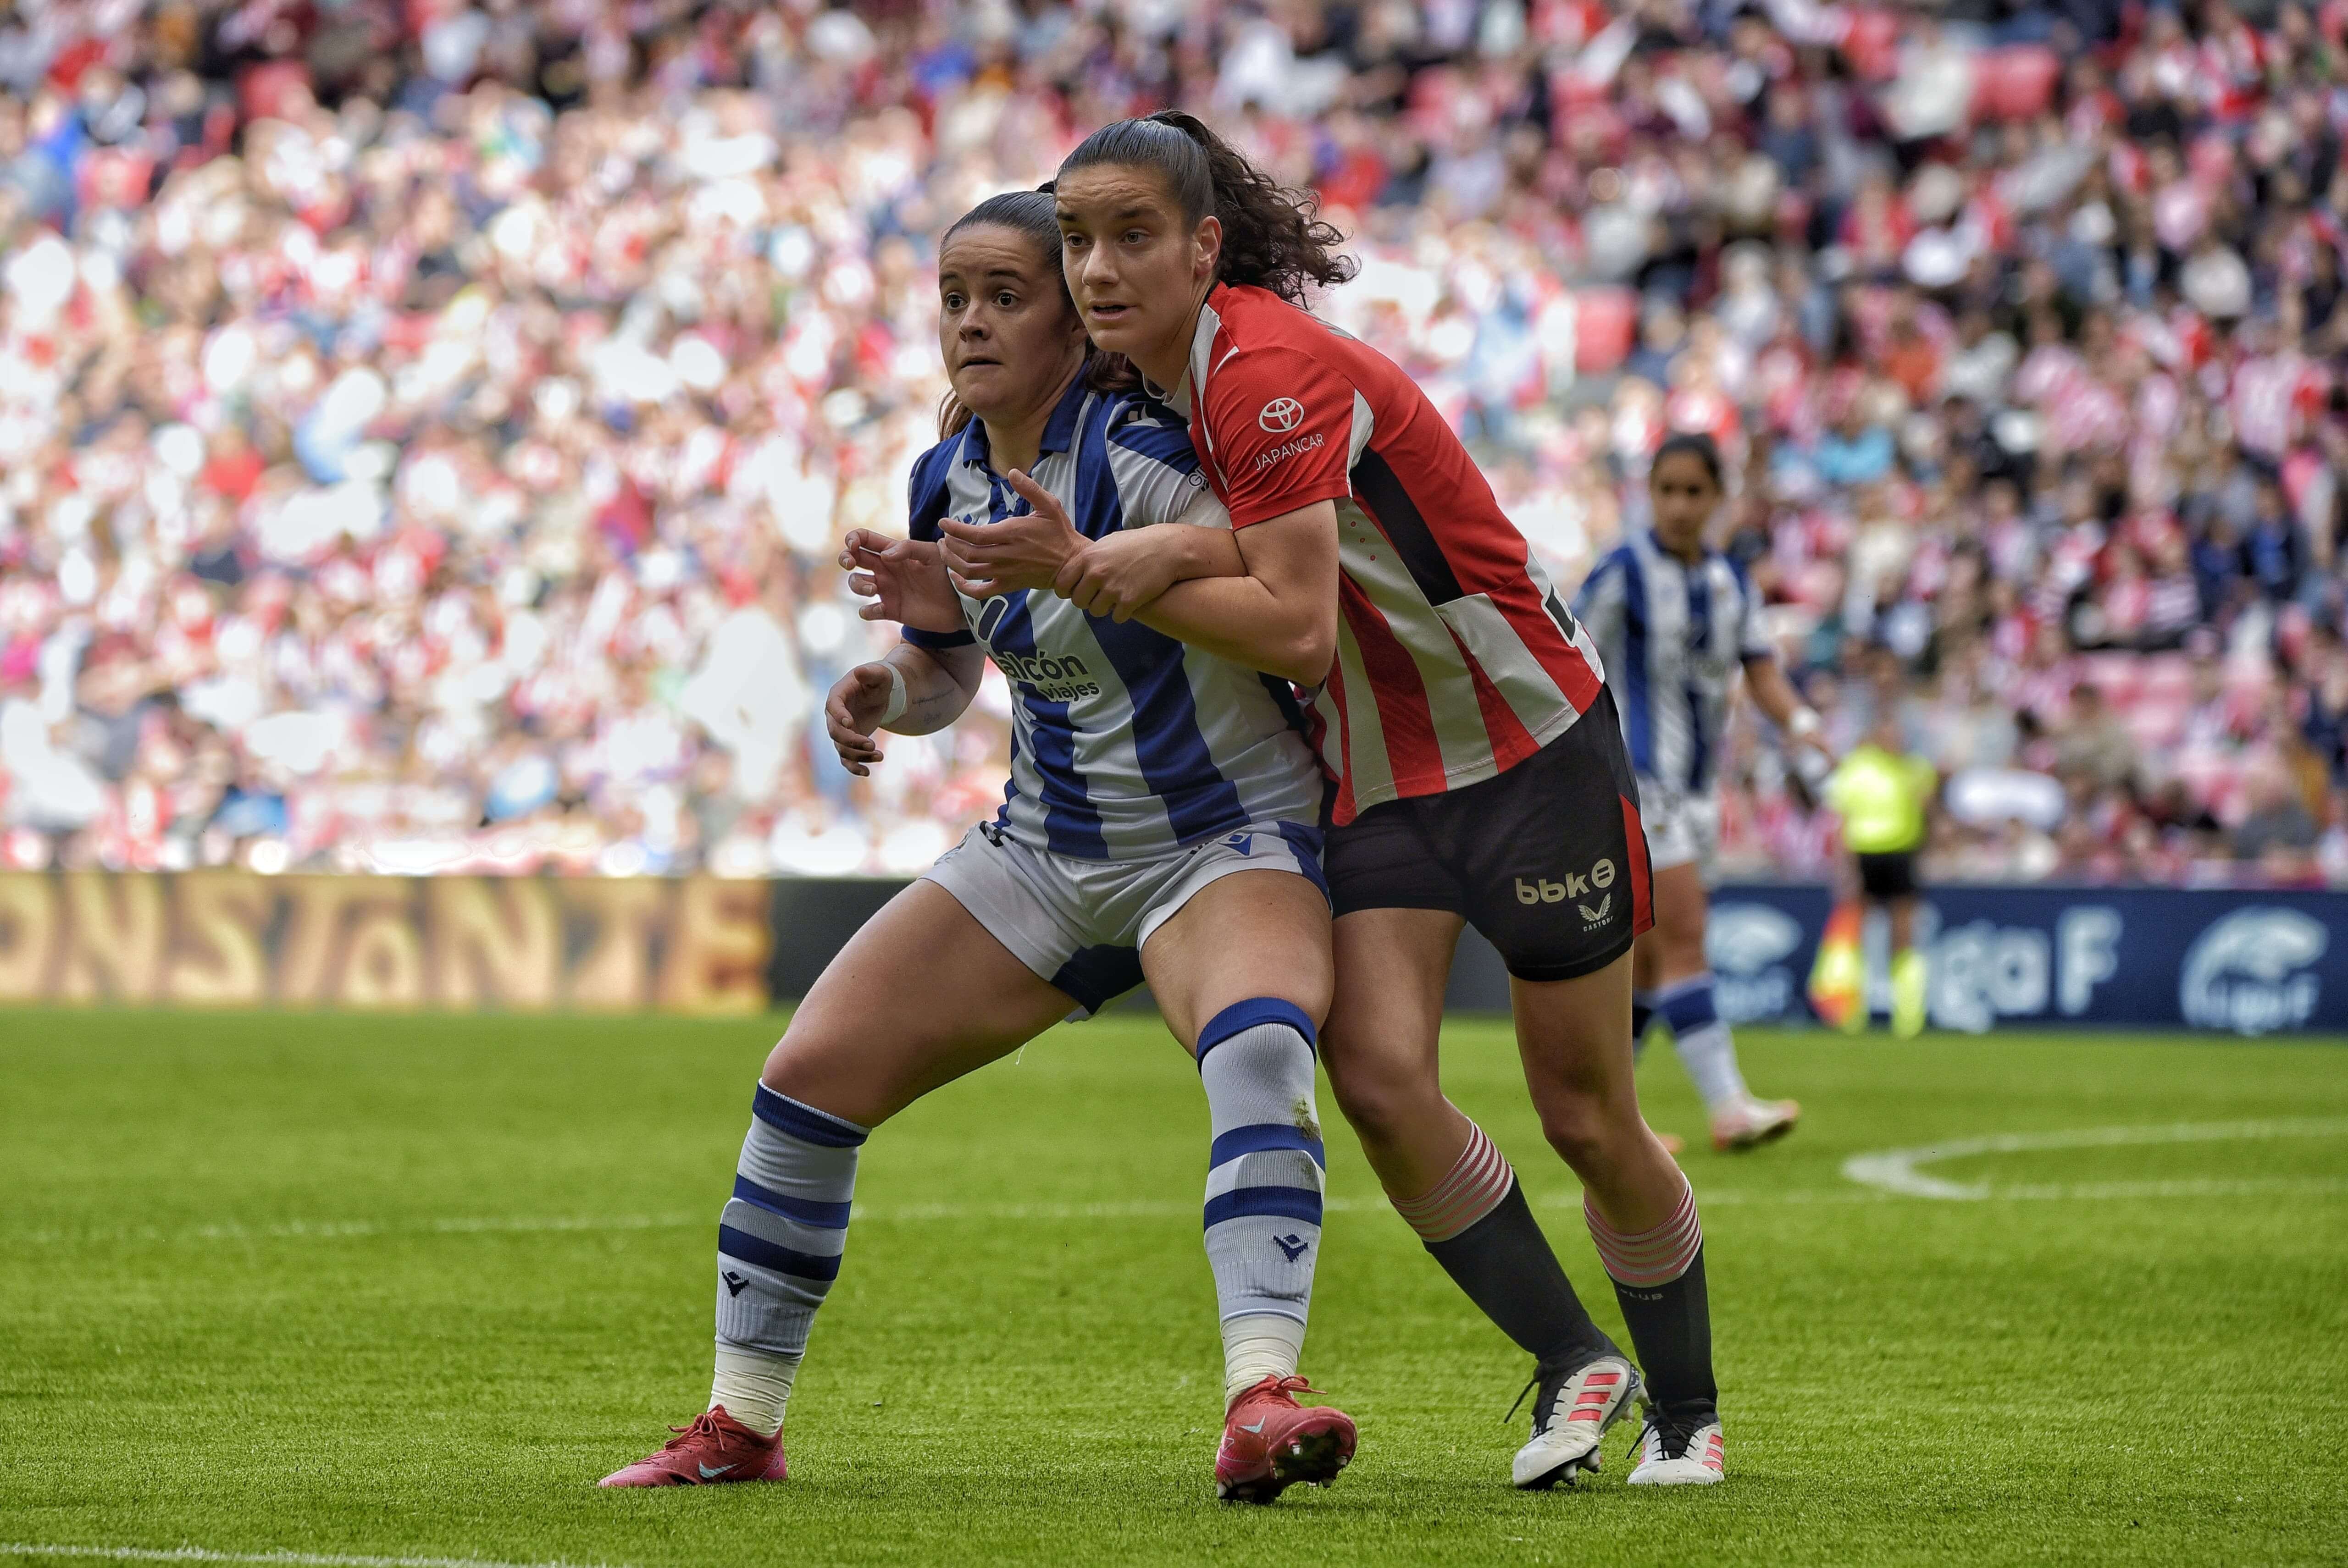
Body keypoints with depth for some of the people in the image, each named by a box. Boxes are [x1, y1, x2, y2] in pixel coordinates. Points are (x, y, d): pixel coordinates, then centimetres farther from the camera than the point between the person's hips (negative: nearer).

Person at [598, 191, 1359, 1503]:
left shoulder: (1136, 447, -21)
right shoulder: (948, 482, 1)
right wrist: (884, 690, -6)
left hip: (1230, 842, -7)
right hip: (1049, 849, 7)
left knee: (1259, 1038, -38)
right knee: (812, 1074, 0)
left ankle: (1262, 1405, -51)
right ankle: (741, 1424, 14)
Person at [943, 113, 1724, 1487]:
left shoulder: (1265, 368, -23)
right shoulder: (1164, 380, 3)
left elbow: (1298, 630, -26)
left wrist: (1097, 573, -25)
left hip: (1534, 745, -7)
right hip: (1378, 780, 7)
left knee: (1587, 1119, 2)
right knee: (1379, 1077, -14)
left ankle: (1688, 1409, 22)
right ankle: (1573, 1361, 3)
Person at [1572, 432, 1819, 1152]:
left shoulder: (1732, 584, 11)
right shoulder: (1624, 572, -7)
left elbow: (1761, 673, 6)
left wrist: (1801, 721, -14)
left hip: (1693, 788, 7)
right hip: (1635, 775, -7)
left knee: (1649, 956, 10)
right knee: (1683, 936, -16)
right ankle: (1727, 1106, -24)